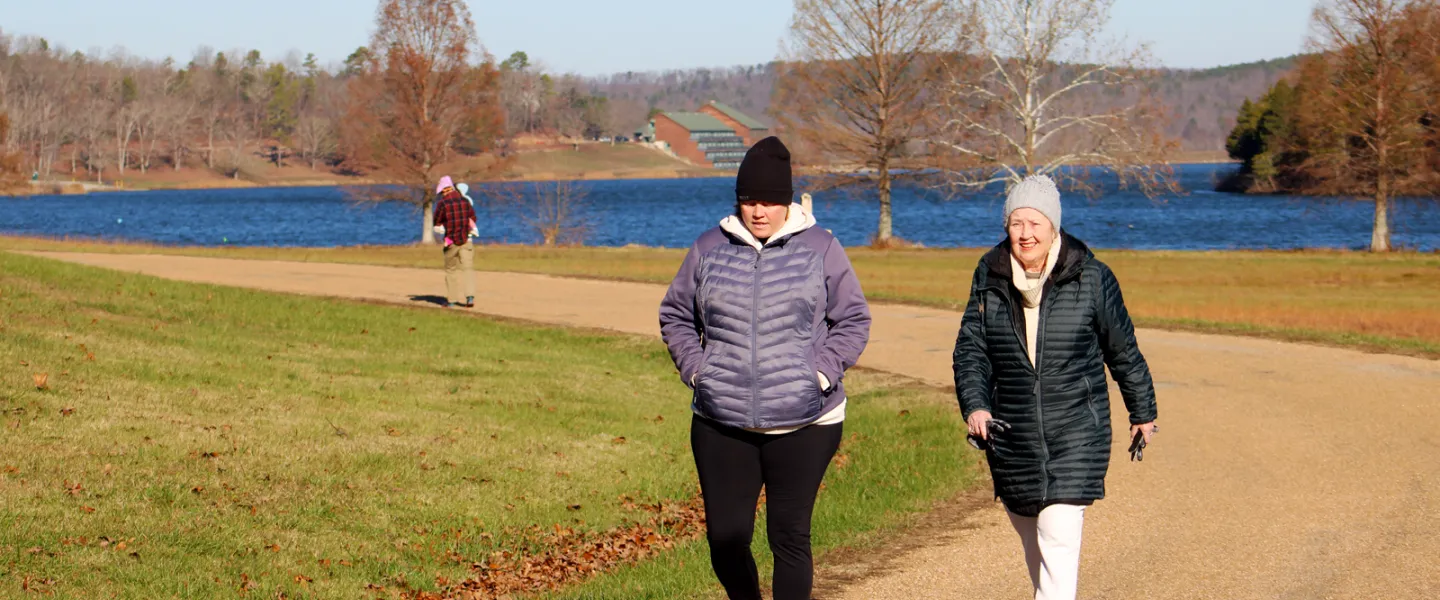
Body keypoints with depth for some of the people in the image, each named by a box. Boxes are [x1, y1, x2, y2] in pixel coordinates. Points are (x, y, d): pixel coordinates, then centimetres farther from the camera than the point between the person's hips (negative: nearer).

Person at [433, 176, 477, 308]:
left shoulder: (443, 203, -9)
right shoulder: (464, 201, 2)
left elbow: (437, 223, -1)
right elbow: (472, 219, 10)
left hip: (451, 241, -2)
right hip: (466, 239, 2)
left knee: (451, 270, 10)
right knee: (467, 268, -1)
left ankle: (451, 299, 13)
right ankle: (470, 296, -17)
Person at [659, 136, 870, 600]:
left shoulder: (820, 249, 2)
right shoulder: (709, 249, 7)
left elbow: (853, 320, 6)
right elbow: (675, 315, 17)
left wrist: (821, 374, -7)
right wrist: (696, 369, 2)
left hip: (803, 424, -2)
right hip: (721, 424, 2)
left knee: (789, 537, 0)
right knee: (726, 537, 1)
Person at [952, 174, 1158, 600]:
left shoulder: (1090, 278, -7)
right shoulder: (989, 277, 0)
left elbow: (1123, 350, 5)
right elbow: (970, 349, 2)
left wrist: (1142, 412, 15)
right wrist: (973, 405, -15)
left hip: (1076, 434, -4)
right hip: (1011, 433, 4)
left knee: (1059, 538, -13)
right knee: (1030, 533, 16)